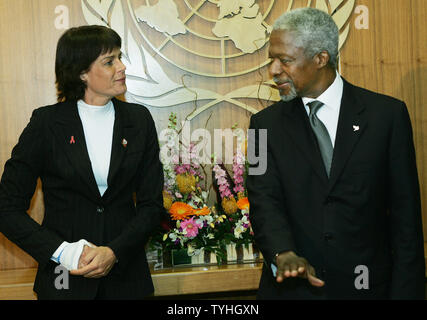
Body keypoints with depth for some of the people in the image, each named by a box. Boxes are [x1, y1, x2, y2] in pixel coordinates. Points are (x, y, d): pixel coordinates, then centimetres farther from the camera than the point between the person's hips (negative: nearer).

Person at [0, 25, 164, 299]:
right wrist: (63, 252, -18)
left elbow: (152, 204, 0)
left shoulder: (139, 119, 0)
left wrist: (114, 252, -14)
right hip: (65, 278, -2)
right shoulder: (47, 123, -7)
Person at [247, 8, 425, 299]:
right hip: (290, 288, 1)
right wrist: (283, 254, -29)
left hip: (367, 286, -1)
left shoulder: (387, 114, -3)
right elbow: (264, 200, -10)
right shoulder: (267, 124, 2)